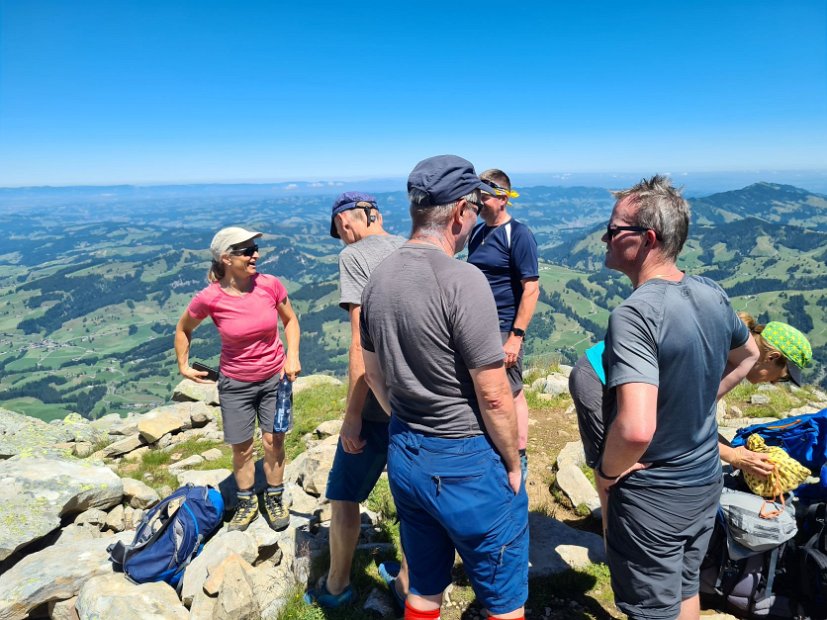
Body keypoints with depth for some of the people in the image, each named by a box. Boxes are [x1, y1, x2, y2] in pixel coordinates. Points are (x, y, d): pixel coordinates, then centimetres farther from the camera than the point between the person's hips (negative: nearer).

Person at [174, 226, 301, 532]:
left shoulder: (271, 285, -16)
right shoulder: (209, 298, -19)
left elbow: (290, 320, 2)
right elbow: (183, 328, 2)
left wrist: (292, 355, -10)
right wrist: (183, 365, 2)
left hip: (274, 377, 1)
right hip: (235, 383, -1)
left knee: (273, 442, 7)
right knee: (242, 449, 11)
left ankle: (274, 501, 30)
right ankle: (247, 504, 35)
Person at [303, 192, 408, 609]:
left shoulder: (354, 256, -11)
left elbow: (363, 341, -19)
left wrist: (352, 414, -14)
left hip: (379, 404, -6)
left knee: (344, 495, 16)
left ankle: (335, 587, 34)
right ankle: (407, 585, 35)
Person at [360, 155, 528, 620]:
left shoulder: (379, 277, 1)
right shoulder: (463, 279, -22)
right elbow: (494, 396, -19)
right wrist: (512, 464, -4)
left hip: (404, 457, 7)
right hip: (467, 464, -7)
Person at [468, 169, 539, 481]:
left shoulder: (518, 235, -12)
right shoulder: (477, 232, 9)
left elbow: (531, 289, -17)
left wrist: (516, 336, -21)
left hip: (503, 328, -7)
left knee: (512, 395, 6)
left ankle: (519, 460, 23)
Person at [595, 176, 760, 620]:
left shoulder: (635, 313, -30)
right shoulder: (712, 295, -4)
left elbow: (636, 428, -39)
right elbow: (747, 356, 16)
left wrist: (608, 472, -20)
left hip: (652, 500, -7)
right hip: (706, 484, 7)